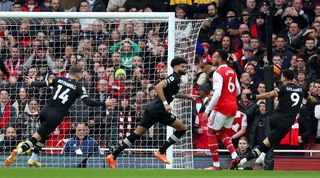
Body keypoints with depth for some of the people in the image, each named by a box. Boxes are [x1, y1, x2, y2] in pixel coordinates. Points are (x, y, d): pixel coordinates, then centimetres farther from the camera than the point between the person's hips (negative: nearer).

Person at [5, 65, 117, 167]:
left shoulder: (59, 79, 11)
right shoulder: (78, 87, -1)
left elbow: (42, 84, 19)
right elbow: (88, 102, -10)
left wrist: (32, 83, 38)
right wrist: (104, 104, -4)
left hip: (45, 111, 5)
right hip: (56, 116, -5)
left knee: (44, 134, 27)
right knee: (37, 137, -3)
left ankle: (33, 159, 27)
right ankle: (18, 151, -20)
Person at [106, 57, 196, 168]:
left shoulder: (175, 78, 20)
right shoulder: (174, 78, -10)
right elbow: (158, 87, -24)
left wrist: (186, 96, 35)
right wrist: (165, 104, -27)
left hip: (151, 109, 9)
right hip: (158, 110, -9)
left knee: (137, 134, 7)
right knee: (182, 129, 0)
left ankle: (113, 156, 2)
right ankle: (161, 152, 1)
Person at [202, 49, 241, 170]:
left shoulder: (218, 73, -14)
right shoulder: (232, 72, 11)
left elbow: (217, 94, -23)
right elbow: (238, 91, 17)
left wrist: (207, 110, -22)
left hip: (222, 106, -8)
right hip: (233, 106, 8)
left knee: (211, 133, 5)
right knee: (221, 132, 21)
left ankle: (216, 165, 2)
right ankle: (234, 156, 1)